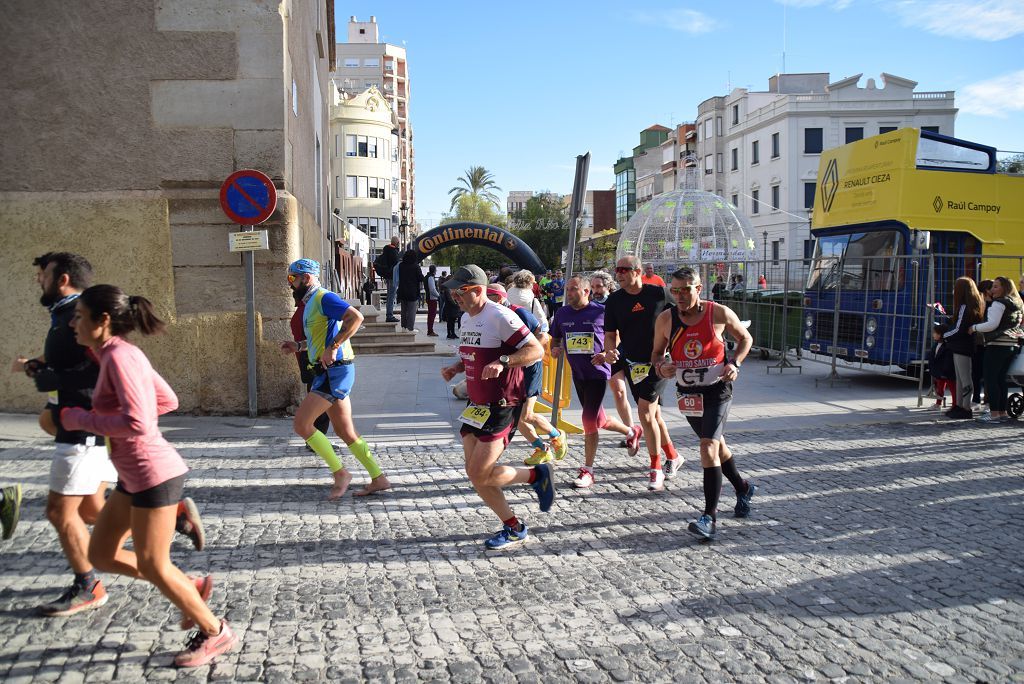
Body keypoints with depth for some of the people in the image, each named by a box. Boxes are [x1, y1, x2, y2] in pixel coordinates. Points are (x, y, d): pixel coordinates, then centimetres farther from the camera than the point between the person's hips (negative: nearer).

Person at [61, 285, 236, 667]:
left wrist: (80, 419, -15)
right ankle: (190, 588, 24)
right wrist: (105, 415, 10)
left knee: (152, 566, 4)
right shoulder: (120, 354, 9)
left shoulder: (119, 356, -20)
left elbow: (137, 424, -29)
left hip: (154, 474, -10)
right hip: (135, 475, 10)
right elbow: (167, 401, 17)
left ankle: (215, 632, 20)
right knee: (101, 556, 16)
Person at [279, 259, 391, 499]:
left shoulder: (324, 298, -12)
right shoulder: (310, 302, 19)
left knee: (301, 424, -10)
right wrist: (298, 346, 18)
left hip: (335, 371, -10)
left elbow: (356, 317, -26)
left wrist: (332, 348, -26)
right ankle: (379, 479, 17)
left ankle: (340, 473, 0)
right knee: (345, 433, 11)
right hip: (330, 372, 10)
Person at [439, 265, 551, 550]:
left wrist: (502, 361, -31)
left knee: (480, 474, -11)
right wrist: (455, 367, 9)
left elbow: (536, 350, -19)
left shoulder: (501, 317, -16)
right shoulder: (466, 319, 13)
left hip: (500, 406, -9)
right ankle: (514, 528, 21)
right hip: (476, 405, 9)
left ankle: (537, 475, 12)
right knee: (475, 474, 7)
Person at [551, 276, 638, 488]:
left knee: (589, 420, -13)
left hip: (598, 372, -6)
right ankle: (631, 432, 44)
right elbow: (555, 340, 17)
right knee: (599, 421, 15)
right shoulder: (562, 313, 5)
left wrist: (607, 354, -17)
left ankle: (587, 471, -2)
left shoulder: (601, 312, -9)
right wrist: (555, 349, -6)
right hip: (578, 373, 6)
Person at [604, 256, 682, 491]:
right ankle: (673, 457, 34)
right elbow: (610, 334, 6)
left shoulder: (659, 293, -7)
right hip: (631, 363, 4)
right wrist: (609, 351, -15)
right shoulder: (614, 300, 2)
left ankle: (656, 469, -2)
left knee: (645, 411, -15)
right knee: (653, 414, 12)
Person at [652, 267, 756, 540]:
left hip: (717, 389, -4)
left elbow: (745, 338, 6)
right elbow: (657, 352, 9)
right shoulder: (665, 319, -4)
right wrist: (660, 366, -13)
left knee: (708, 447, -18)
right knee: (716, 445, 20)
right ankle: (743, 488, 45)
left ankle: (711, 517, -15)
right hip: (687, 392, 4)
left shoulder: (719, 313, -10)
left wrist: (735, 363, -10)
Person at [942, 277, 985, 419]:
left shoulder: (964, 307, -17)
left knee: (965, 379, -5)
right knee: (960, 378, 14)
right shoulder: (977, 306, 11)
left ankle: (966, 408, -2)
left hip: (962, 347, -10)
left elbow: (958, 329, -16)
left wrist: (944, 336, -3)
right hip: (967, 345, 10)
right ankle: (959, 406, 20)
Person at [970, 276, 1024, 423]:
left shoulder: (999, 303, -10)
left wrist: (974, 327, -6)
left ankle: (994, 414, -9)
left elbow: (992, 324, -17)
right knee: (1001, 379, 13)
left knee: (990, 379, -6)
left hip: (997, 345, -9)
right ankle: (1002, 412, 14)